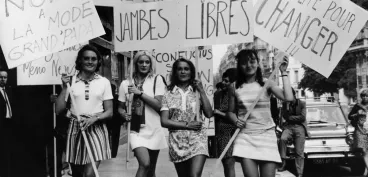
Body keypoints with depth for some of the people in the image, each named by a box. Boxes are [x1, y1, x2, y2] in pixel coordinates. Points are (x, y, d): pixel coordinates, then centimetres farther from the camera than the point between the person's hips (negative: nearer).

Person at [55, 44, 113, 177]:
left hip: (96, 129, -1)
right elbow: (59, 110, -1)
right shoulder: (71, 81, 3)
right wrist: (65, 86, -7)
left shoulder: (104, 82, 3)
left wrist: (94, 119, -15)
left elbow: (109, 112, 3)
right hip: (75, 129, 2)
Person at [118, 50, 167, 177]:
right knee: (144, 163, -23)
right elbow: (121, 107, 13)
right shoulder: (126, 83, 3)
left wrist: (140, 93, -15)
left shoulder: (157, 80, -1)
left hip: (154, 130, 1)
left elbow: (158, 105, -10)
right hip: (136, 131, -1)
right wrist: (125, 115, -8)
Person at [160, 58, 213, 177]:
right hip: (177, 142, 1)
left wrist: (202, 92, -6)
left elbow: (209, 114, -5)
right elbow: (164, 121, -3)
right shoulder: (168, 95, 5)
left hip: (197, 138, -1)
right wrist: (187, 125, -11)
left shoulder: (197, 92, 7)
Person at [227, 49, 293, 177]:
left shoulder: (267, 84, 1)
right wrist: (235, 120, -6)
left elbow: (288, 98, -14)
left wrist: (284, 73, -9)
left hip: (266, 135, 0)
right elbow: (230, 112, 16)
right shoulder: (235, 88, 5)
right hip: (245, 136, 0)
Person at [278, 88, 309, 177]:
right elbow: (285, 117, 0)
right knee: (282, 139, -33)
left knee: (299, 152, -8)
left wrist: (290, 118, -2)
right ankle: (283, 162, -26)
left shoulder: (302, 103, 4)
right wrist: (287, 107, -12)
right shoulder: (285, 104, 9)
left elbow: (302, 117, -4)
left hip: (300, 127, -2)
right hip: (289, 126, 2)